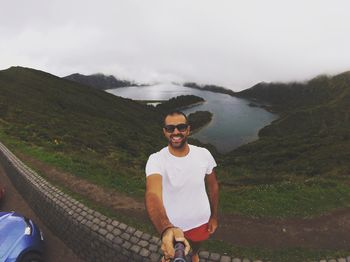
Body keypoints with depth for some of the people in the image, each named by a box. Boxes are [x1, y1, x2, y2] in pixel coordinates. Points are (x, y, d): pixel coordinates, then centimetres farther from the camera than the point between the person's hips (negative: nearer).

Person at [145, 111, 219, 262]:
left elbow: (213, 185, -2)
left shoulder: (204, 154, -18)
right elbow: (152, 194, -43)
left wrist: (214, 216, 4)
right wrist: (166, 229, -60)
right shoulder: (156, 160, -27)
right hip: (172, 226, -2)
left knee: (196, 245, 32)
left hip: (201, 221, 2)